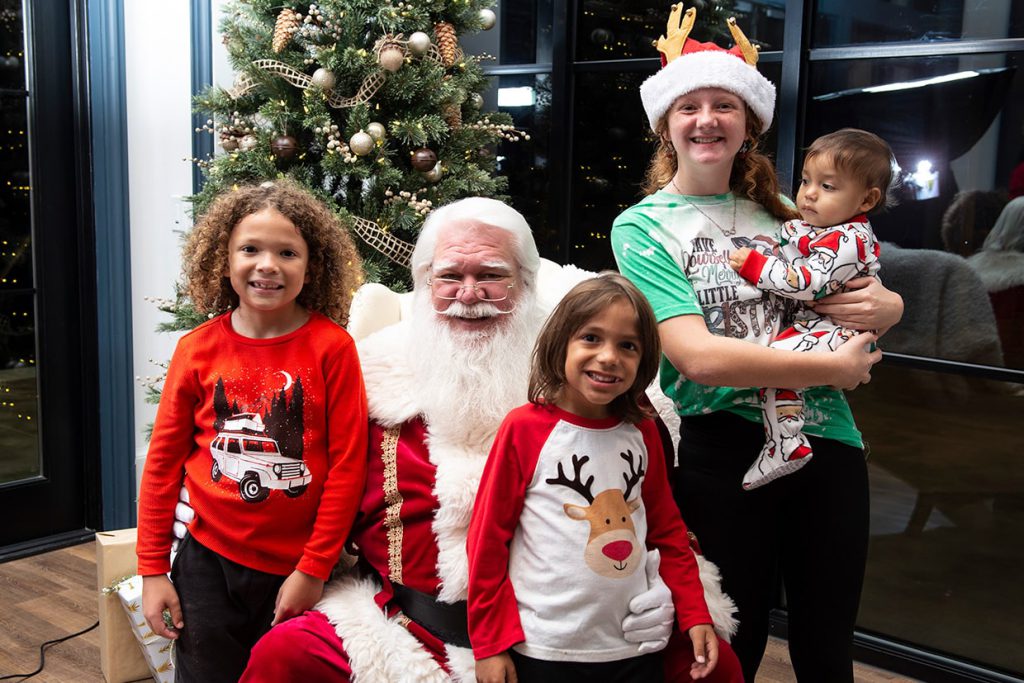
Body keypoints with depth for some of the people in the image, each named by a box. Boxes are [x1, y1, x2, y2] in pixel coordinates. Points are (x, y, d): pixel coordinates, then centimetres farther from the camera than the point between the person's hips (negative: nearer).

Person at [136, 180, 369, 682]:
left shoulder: (331, 347, -10)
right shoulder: (198, 349, -3)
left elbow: (348, 464, -9)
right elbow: (163, 460, 3)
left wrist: (313, 569, -9)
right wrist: (153, 569, 2)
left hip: (297, 571, -1)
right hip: (209, 562, 2)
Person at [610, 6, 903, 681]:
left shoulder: (779, 216, 9)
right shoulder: (641, 227, -4)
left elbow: (883, 300, 19)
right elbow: (698, 356, -17)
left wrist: (883, 305, -6)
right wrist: (832, 367, -12)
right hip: (720, 453, -4)